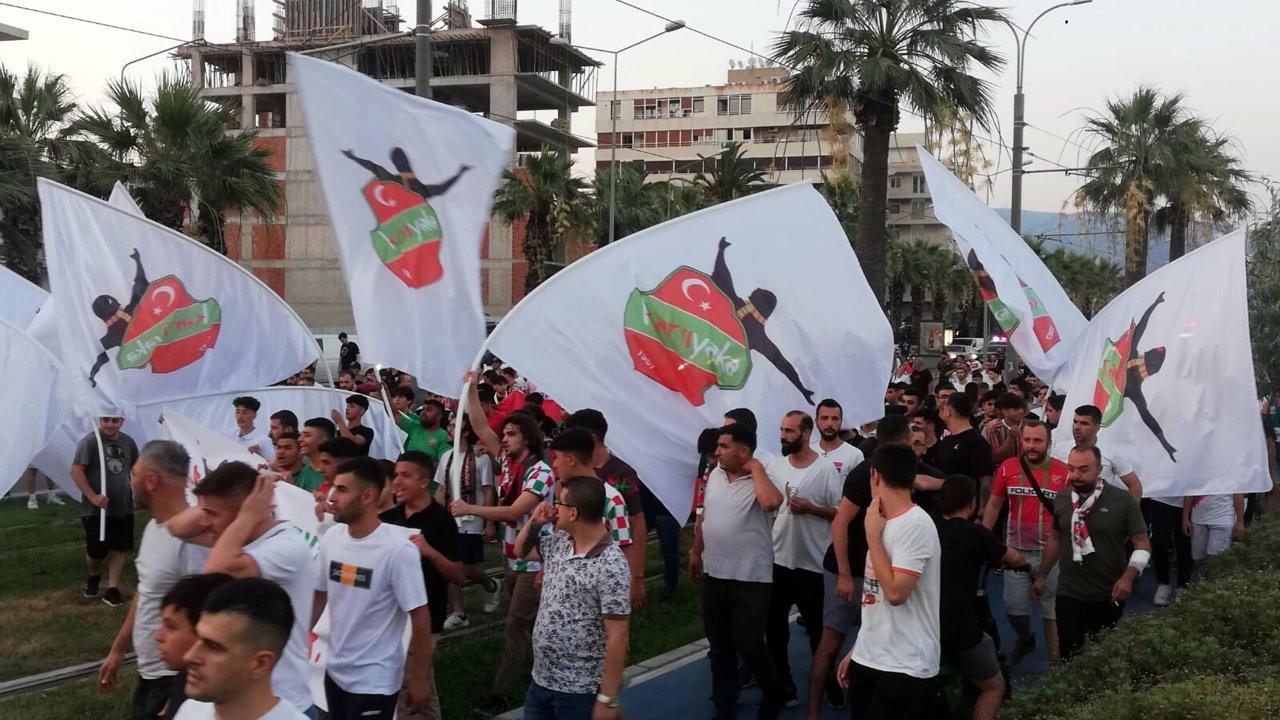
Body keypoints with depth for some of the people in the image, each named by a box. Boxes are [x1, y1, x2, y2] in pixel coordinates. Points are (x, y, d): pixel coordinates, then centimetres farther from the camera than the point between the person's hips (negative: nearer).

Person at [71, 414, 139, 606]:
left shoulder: (128, 442, 5)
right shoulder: (89, 442, -11)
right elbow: (76, 471, -16)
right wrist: (92, 496, -22)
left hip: (124, 507, 4)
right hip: (96, 509, -4)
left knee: (118, 548, 5)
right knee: (96, 550, 1)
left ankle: (112, 589, 13)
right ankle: (94, 576, 33)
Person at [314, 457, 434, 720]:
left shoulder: (398, 549, -21)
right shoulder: (332, 537, -3)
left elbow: (419, 616, -15)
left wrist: (419, 678, -11)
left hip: (374, 681, -6)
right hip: (335, 670, 6)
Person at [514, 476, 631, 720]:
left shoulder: (611, 566, -21)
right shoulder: (559, 542, 2)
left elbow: (617, 638, -21)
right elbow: (522, 550, 22)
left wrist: (608, 700, -20)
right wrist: (534, 522, 1)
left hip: (580, 691, -7)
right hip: (541, 679, 7)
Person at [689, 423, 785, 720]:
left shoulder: (759, 480, -15)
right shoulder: (715, 475, 6)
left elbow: (771, 502, -38)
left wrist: (755, 468, -24)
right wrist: (696, 553, 22)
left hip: (750, 580, -6)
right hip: (714, 576, 7)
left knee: (747, 643, -4)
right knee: (719, 647, 12)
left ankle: (774, 693, 24)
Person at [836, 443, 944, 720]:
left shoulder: (916, 524, -16)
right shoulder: (885, 523, 11)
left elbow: (895, 592, -24)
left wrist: (872, 534, -15)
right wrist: (857, 650, 17)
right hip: (867, 660, 8)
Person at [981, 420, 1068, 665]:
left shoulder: (1063, 471, -9)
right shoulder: (1008, 468, -2)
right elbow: (994, 504, 8)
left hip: (1051, 553, -2)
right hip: (1016, 551, 3)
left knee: (1053, 610, 6)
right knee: (1014, 606, 11)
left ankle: (1056, 661, 20)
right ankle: (1025, 639, 41)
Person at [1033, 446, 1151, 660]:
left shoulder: (1122, 500, -10)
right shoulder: (1061, 500, 2)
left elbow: (1142, 544, -6)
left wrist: (1128, 577, -20)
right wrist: (1041, 577, 16)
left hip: (1109, 597, -2)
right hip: (1069, 596, 2)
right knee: (1069, 657, -1)